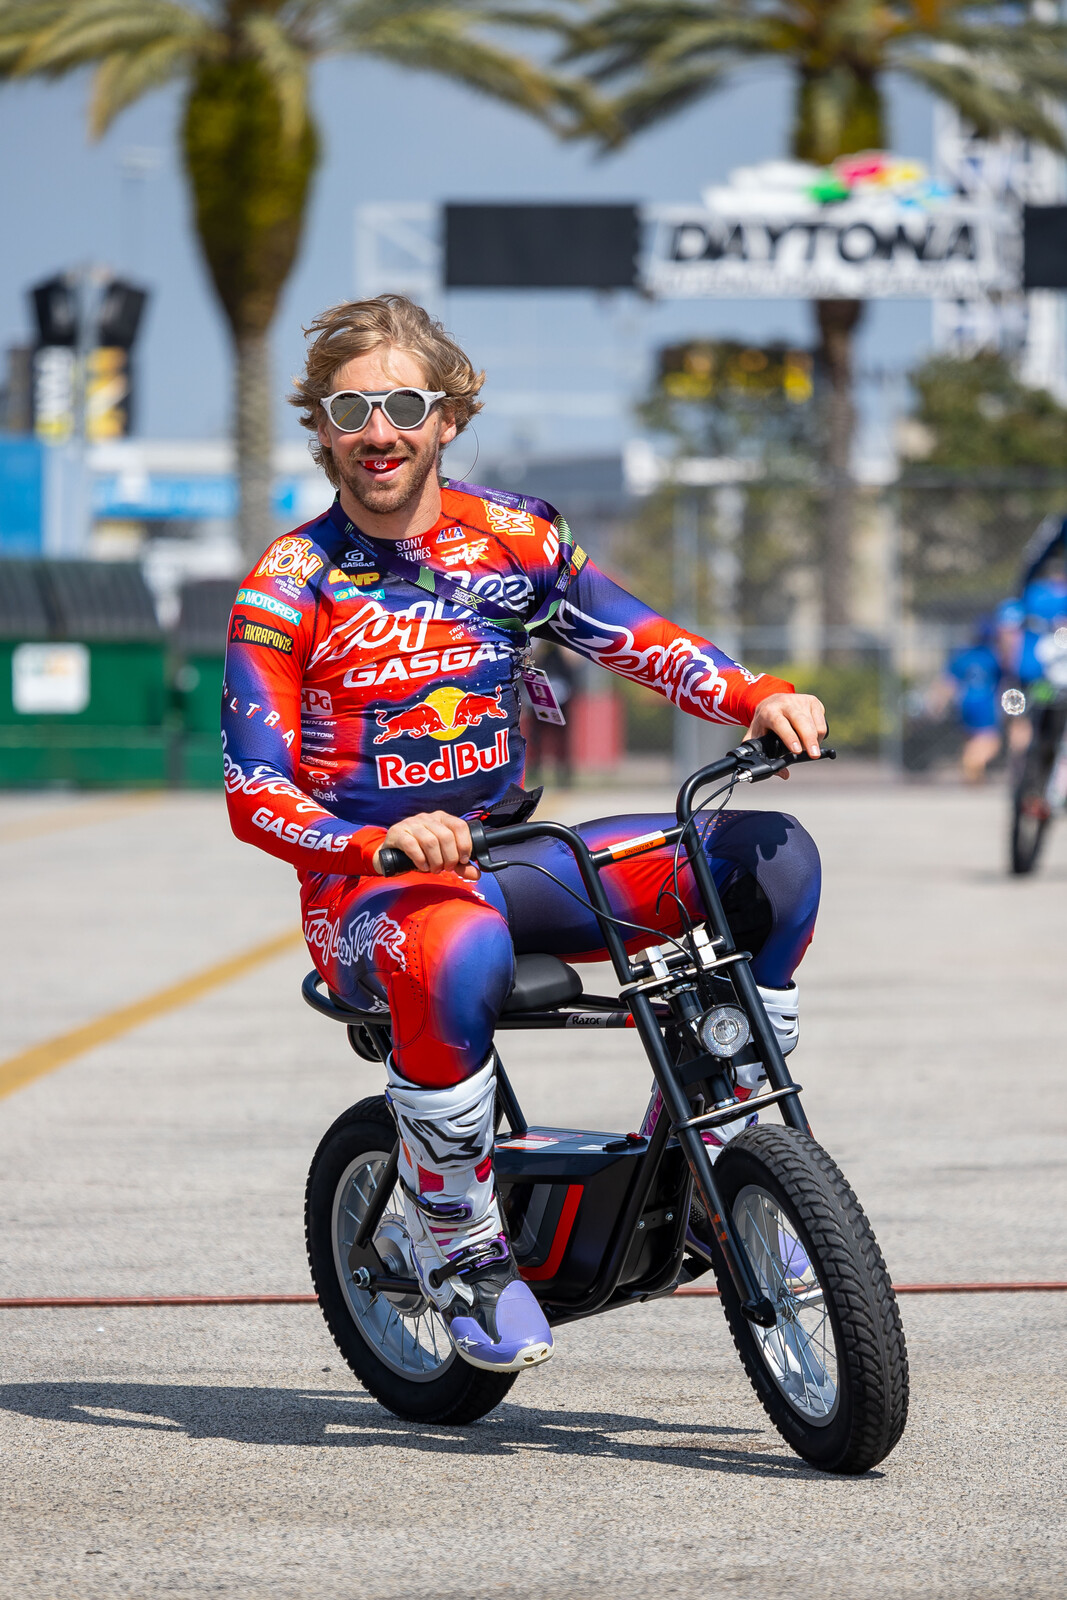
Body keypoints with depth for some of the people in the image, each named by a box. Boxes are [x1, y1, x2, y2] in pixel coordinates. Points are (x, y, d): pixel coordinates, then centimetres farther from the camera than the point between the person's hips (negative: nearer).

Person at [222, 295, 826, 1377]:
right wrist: (381, 843, -32)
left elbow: (630, 636, 9)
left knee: (768, 856, -11)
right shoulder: (289, 588, -7)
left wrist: (758, 700, -11)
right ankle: (461, 1247, -19)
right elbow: (255, 798, -12)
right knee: (459, 956, -43)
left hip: (509, 859, 5)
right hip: (365, 885, -5)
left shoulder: (511, 536, 4)